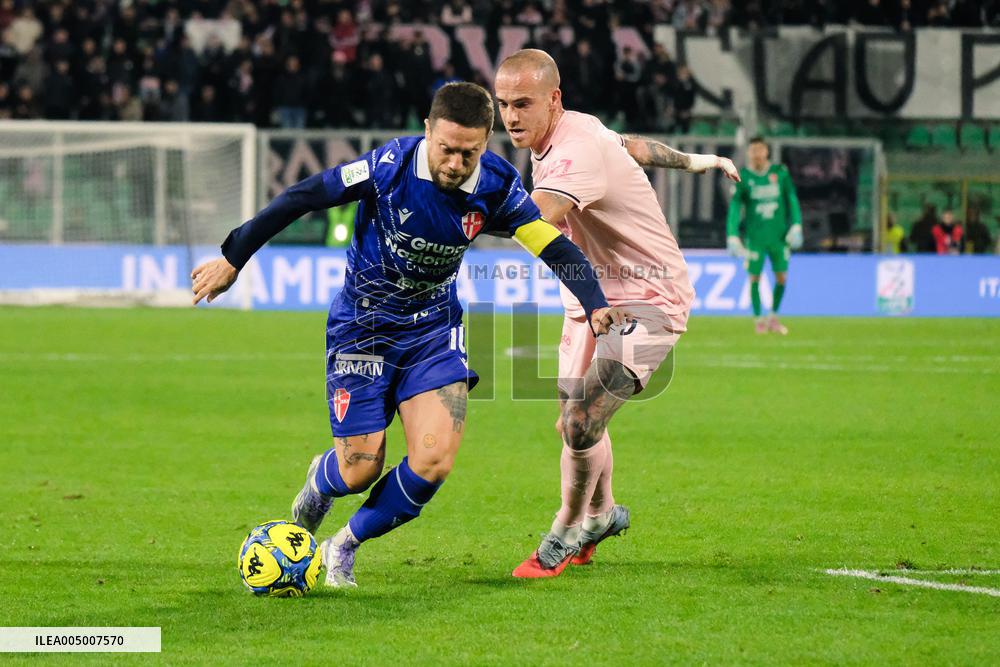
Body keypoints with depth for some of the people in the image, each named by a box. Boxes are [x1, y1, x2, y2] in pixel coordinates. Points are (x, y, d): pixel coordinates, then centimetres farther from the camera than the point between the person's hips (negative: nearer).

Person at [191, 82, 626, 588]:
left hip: (434, 328, 3)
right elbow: (301, 199, -17)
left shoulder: (496, 185, -14)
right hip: (361, 329, -3)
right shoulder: (391, 166, -24)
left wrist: (595, 305, -32)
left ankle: (345, 547, 13)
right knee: (360, 471, -2)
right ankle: (320, 482, 40)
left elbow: (556, 247, -14)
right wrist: (232, 260, -13)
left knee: (434, 460, -15)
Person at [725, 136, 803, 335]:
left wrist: (796, 227, -2)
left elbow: (792, 200, 6)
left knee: (782, 277, 2)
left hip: (779, 235, 1)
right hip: (755, 235, -1)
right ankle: (759, 319, 15)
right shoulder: (743, 177, -3)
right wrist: (732, 237, -10)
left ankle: (774, 317, 20)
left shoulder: (780, 173, 1)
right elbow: (734, 207, -4)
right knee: (755, 277, 0)